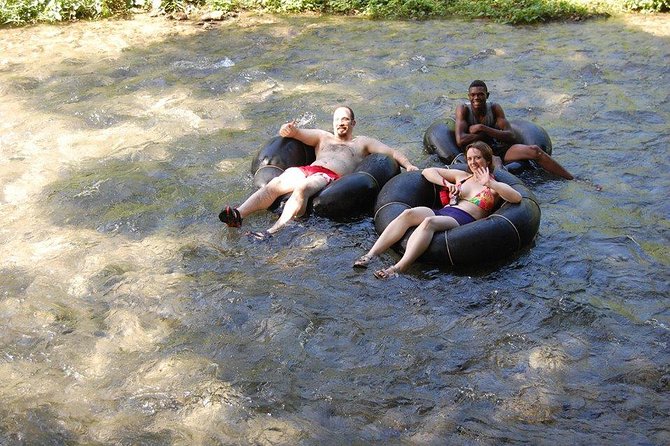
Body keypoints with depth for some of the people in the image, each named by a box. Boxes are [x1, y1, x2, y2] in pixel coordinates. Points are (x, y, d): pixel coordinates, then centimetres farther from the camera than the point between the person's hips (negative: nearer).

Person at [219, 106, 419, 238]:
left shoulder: (362, 143, 33)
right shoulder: (322, 137, 38)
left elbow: (392, 152, 24)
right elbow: (295, 133, 25)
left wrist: (409, 165, 4)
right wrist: (289, 130, -1)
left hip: (332, 177, -3)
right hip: (306, 170, 3)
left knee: (302, 189, -38)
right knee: (275, 184, -30)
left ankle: (272, 231, -57)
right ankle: (238, 215, -47)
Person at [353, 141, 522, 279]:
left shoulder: (495, 186, 17)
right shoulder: (461, 176, 30)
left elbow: (517, 198, -3)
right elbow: (427, 171, 29)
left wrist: (490, 183, -10)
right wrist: (447, 184, 12)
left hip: (464, 221, -5)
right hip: (442, 212, 5)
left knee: (429, 222, -37)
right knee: (409, 213, -28)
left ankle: (397, 269, -55)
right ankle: (370, 255, -40)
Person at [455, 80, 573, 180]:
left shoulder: (495, 108, -1)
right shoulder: (463, 110, -9)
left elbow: (511, 136, -11)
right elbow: (460, 140, -22)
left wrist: (482, 128, -20)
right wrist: (487, 134, -16)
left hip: (499, 149, 3)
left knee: (534, 150, -16)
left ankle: (571, 179, -9)